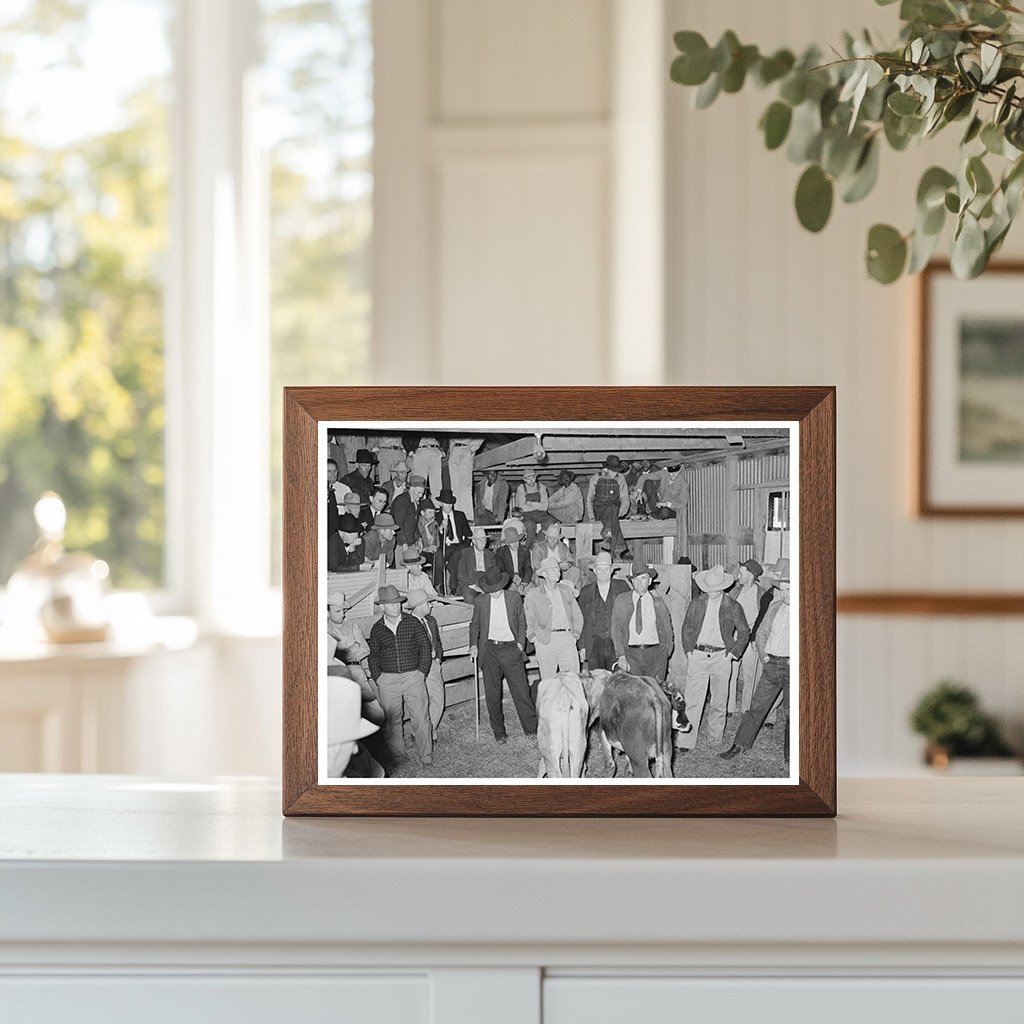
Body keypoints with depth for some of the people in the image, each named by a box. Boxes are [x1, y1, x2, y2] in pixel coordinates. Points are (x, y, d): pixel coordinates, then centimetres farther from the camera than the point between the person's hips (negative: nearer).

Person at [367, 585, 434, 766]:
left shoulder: (413, 622, 2)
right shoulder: (377, 629, 5)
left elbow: (425, 647, 6)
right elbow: (373, 656, 13)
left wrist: (422, 672, -1)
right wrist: (377, 678, 3)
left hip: (413, 676, -1)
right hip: (388, 680, 1)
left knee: (421, 718, -5)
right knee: (391, 720, 2)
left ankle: (426, 756, 1)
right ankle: (397, 757, 13)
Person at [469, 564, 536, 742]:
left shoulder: (514, 598, 2)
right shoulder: (481, 601, 4)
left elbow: (522, 623, 10)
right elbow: (475, 625, 14)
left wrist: (520, 643, -2)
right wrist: (473, 645, 0)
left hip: (511, 649, -1)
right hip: (489, 650, 1)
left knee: (521, 692, -4)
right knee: (492, 695, 3)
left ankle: (532, 729, 4)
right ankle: (499, 732, 14)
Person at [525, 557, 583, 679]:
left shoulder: (566, 590, 16)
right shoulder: (533, 594, 7)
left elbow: (578, 616, 20)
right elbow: (529, 620, 12)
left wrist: (576, 634, 9)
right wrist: (533, 636, 0)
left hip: (567, 638, 2)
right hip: (545, 641, -2)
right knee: (548, 681, -4)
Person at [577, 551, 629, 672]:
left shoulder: (622, 587, 7)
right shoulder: (586, 592, 9)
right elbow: (582, 620, 10)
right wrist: (582, 646, 5)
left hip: (617, 643, -1)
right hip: (594, 645, 1)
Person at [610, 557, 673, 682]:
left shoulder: (658, 601, 8)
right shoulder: (621, 601, 7)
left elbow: (667, 629, 13)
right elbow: (616, 630, 4)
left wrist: (665, 653, 5)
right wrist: (621, 656, -6)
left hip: (655, 653, 0)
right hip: (631, 654, 0)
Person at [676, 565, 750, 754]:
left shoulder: (733, 607, 2)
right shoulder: (696, 604, 6)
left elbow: (744, 632, 10)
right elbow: (687, 628, 14)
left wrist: (733, 653, 2)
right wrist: (689, 650, 4)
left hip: (721, 658, 0)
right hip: (698, 655, 0)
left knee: (718, 702, 8)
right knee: (691, 702, -7)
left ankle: (715, 738, 23)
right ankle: (685, 742, -8)